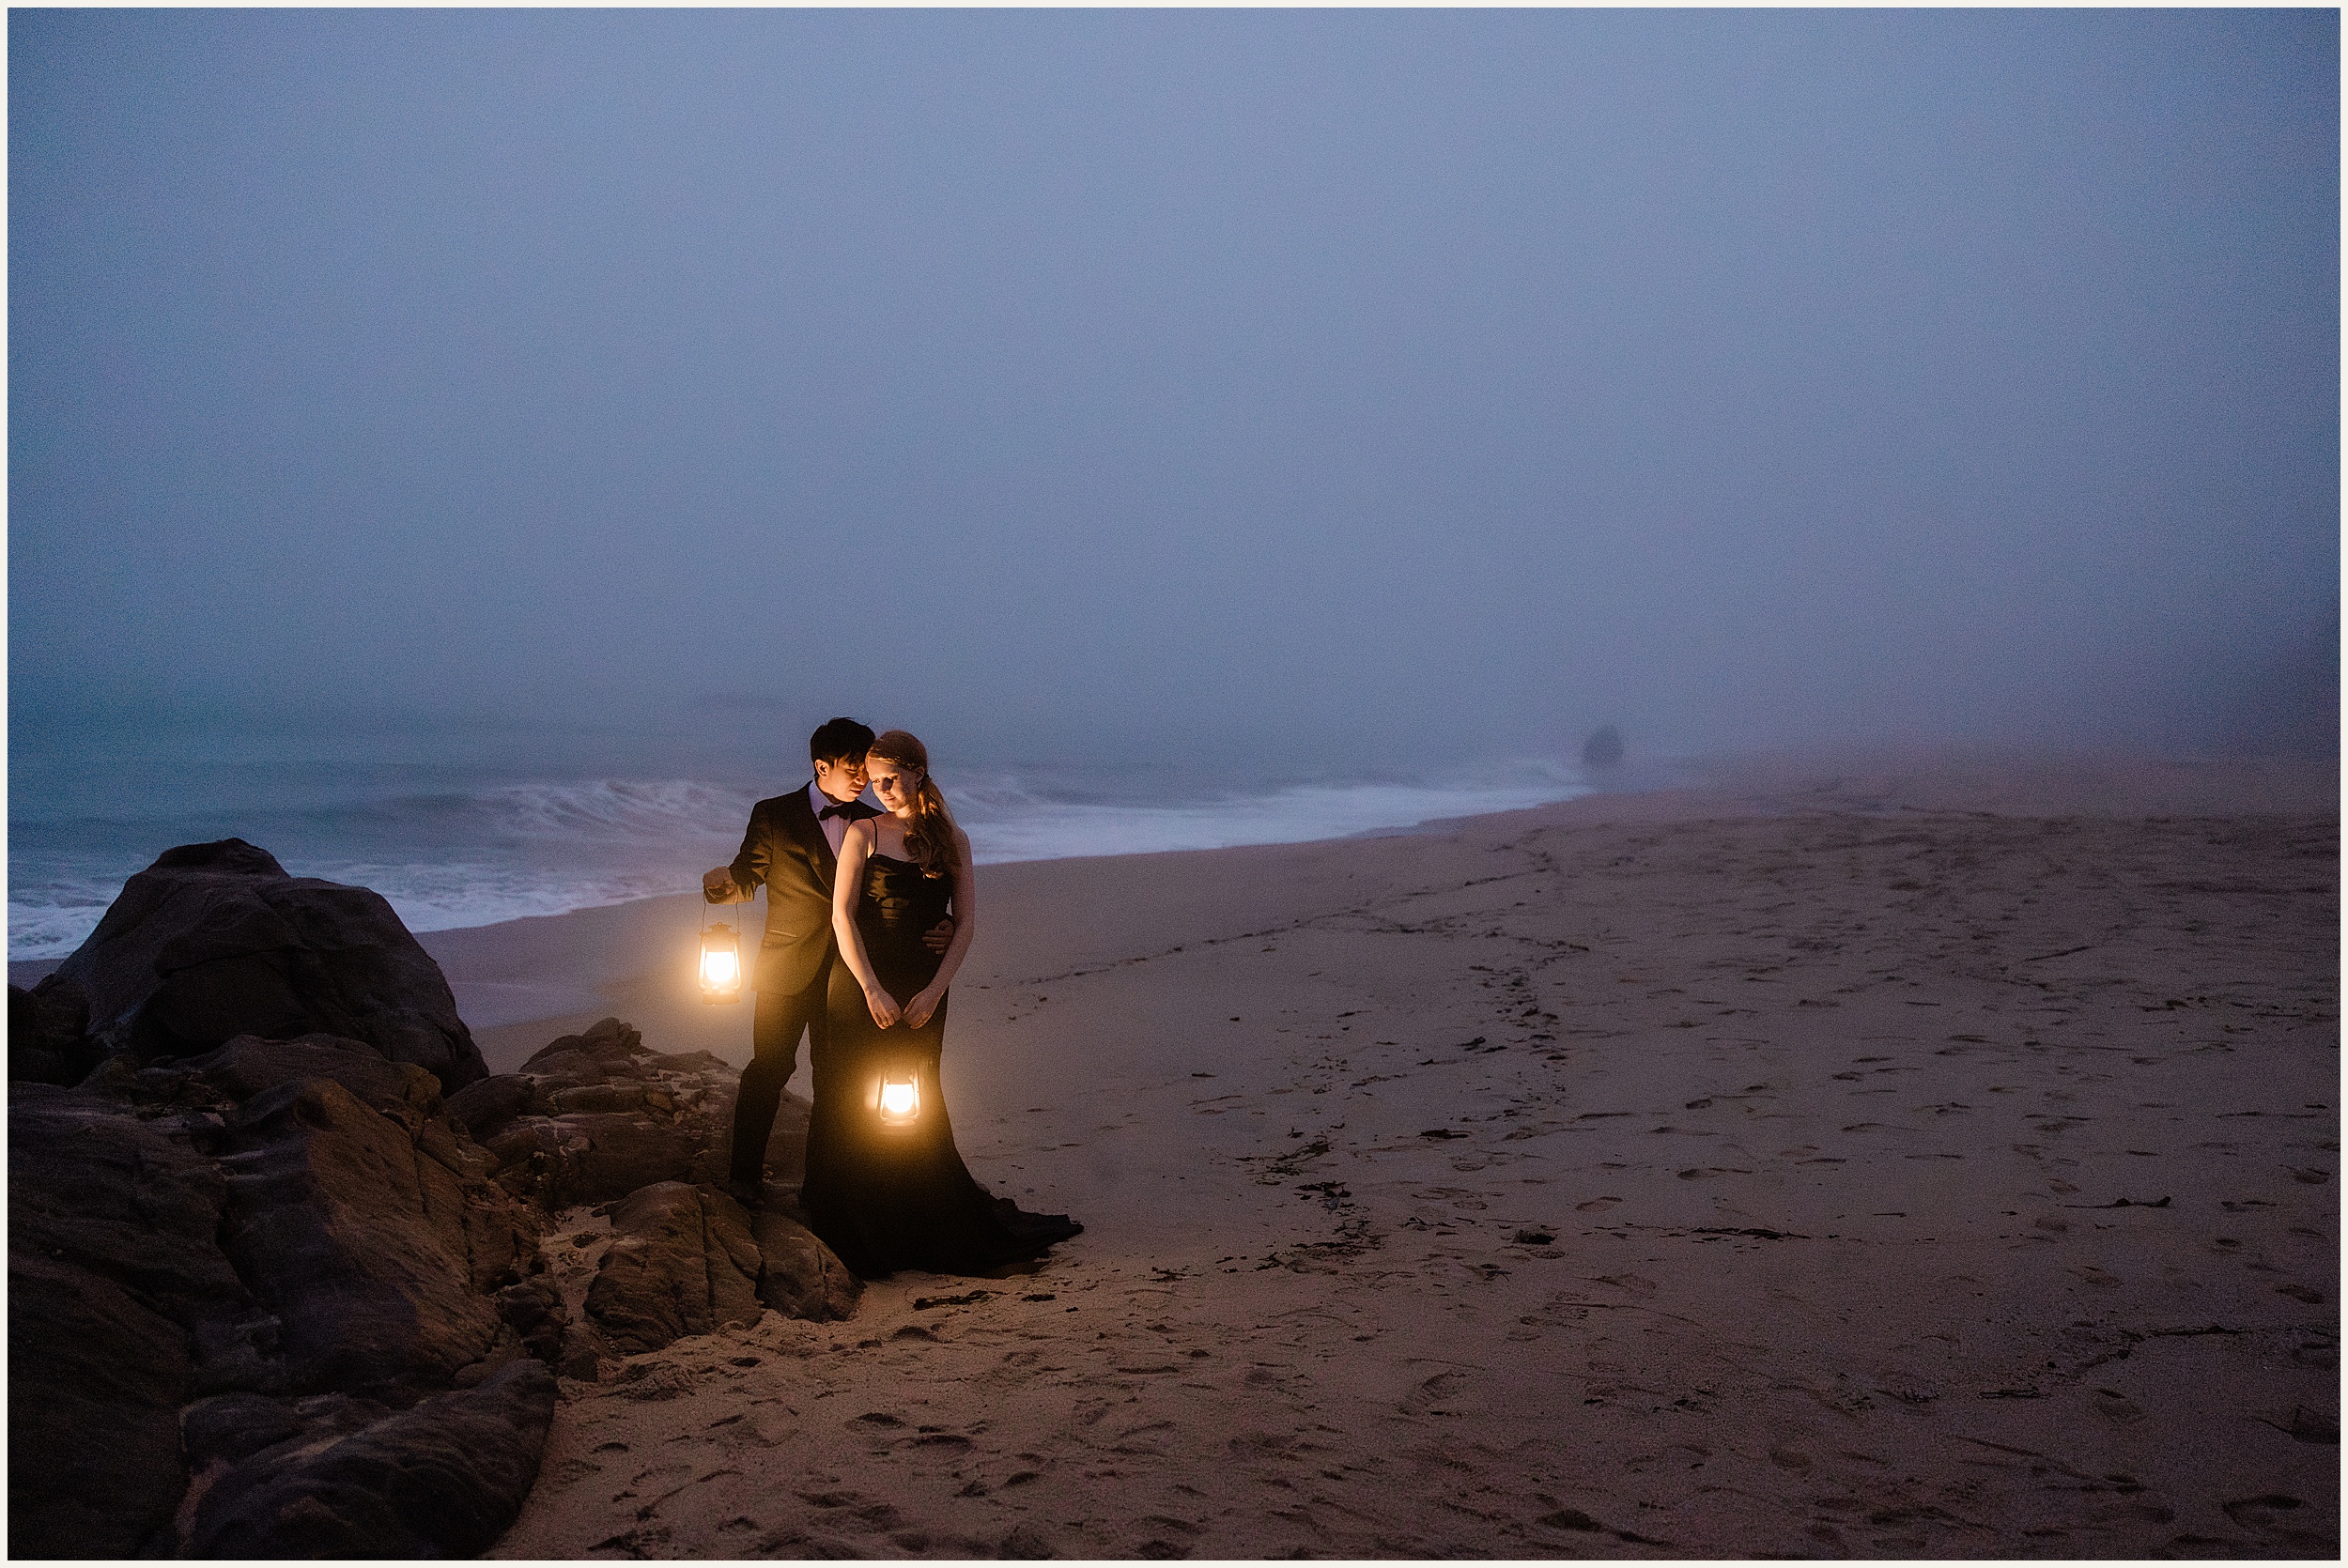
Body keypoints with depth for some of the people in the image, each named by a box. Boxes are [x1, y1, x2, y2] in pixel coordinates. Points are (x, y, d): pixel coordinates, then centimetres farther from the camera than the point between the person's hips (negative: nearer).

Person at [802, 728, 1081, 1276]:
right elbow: (842, 915, -7)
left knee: (914, 1106, 9)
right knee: (857, 1104, 2)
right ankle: (858, 1235, 14)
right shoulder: (863, 833, -1)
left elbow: (966, 920, 2)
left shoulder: (951, 838, 6)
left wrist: (934, 990, -8)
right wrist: (872, 989, -15)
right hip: (862, 986, -2)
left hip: (923, 989, 2)